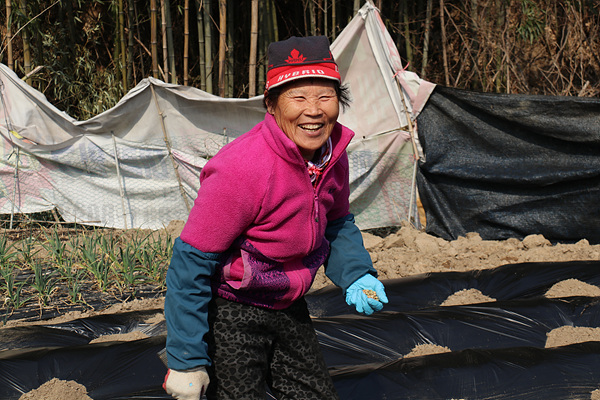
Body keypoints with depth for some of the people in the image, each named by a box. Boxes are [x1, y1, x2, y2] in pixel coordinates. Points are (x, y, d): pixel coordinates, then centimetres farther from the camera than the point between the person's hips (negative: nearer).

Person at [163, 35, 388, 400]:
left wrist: (356, 274, -6)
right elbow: (191, 264, -25)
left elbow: (338, 224, 14)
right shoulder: (241, 170, -30)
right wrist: (187, 362, -24)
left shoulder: (333, 153, -7)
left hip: (288, 308, 8)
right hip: (229, 315, -7)